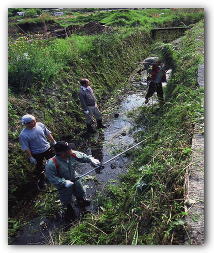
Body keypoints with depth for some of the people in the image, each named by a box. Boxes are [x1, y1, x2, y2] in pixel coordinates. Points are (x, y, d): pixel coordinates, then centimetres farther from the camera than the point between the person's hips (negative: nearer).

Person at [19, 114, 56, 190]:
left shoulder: (40, 125, -13)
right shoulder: (23, 135, -25)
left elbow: (48, 133, 3)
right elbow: (25, 148, -17)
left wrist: (53, 142, 9)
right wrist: (30, 158, -13)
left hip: (47, 148, 4)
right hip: (37, 154, -4)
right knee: (40, 168, 16)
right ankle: (41, 182, 41)